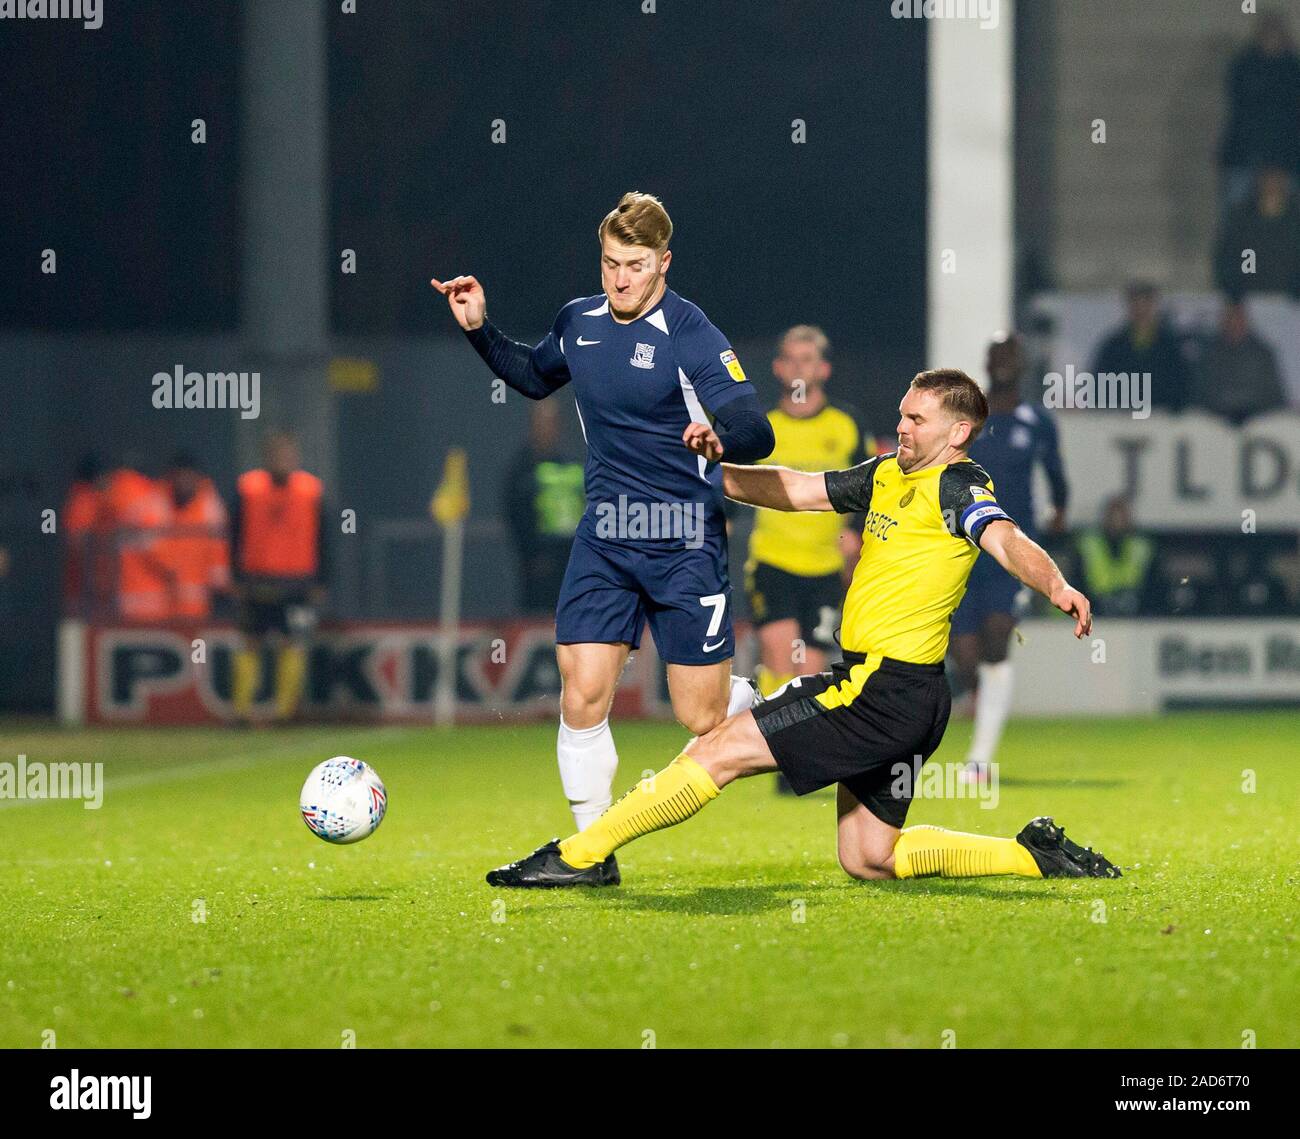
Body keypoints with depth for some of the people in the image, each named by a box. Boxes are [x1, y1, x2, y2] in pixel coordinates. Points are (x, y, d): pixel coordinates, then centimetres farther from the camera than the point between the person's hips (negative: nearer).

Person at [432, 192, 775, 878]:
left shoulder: (689, 336, -14)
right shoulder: (578, 322, 5)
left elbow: (757, 434, -22)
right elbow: (534, 377, 29)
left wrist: (720, 435, -44)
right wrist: (479, 331, 14)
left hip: (684, 541, -5)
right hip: (604, 535, 5)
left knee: (704, 720, 0)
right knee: (582, 697, -7)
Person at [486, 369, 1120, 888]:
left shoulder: (956, 486, -10)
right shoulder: (889, 475, 16)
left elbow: (1007, 541, -28)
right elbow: (793, 490, 22)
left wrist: (1055, 586, -47)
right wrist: (715, 470, 10)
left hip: (884, 685, -10)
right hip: (901, 697, 10)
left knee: (720, 750, -8)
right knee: (868, 861, 14)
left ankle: (580, 853, -2)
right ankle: (1034, 854, 18)